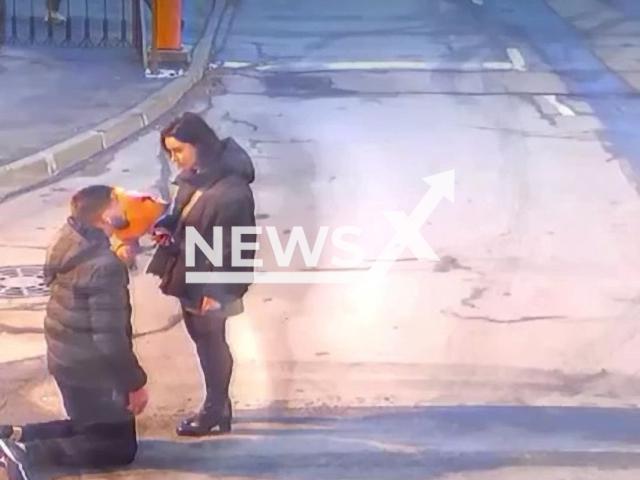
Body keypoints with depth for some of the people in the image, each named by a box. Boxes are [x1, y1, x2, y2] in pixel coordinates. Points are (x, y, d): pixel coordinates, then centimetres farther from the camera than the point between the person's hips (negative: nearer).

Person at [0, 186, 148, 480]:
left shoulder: (69, 241, -2)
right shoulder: (104, 266, -27)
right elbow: (110, 336, -26)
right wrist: (135, 382, -14)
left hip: (67, 358, 9)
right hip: (91, 367, -9)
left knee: (89, 426, 26)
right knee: (119, 446, 5)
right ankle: (29, 453, -8)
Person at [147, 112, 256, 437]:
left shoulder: (231, 190, -25)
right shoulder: (192, 177, 2)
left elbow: (231, 245, -23)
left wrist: (216, 290, -22)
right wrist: (165, 227, -5)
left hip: (209, 283, -9)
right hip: (189, 275, 9)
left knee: (211, 341, 7)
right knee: (202, 338, 18)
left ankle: (215, 409, 24)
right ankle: (217, 406, 33)